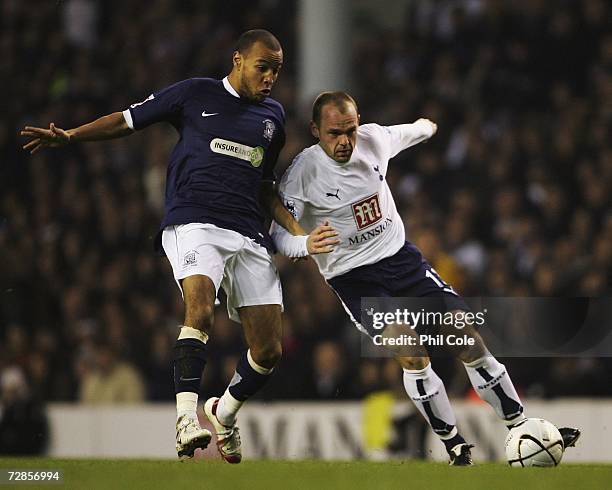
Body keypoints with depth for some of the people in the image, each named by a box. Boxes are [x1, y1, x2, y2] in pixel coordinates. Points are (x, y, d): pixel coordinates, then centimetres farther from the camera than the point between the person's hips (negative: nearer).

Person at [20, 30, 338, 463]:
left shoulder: (273, 115, 19)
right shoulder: (196, 94, 6)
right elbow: (129, 120, 8)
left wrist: (300, 235, 15)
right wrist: (70, 136, -6)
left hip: (250, 235, 5)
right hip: (194, 223, -5)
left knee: (269, 350, 1)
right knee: (200, 309, -32)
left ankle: (225, 412, 28)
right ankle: (187, 418, -38)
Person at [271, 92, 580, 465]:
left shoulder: (373, 139, -3)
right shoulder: (304, 172, -16)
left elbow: (407, 133, 20)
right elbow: (279, 231, -16)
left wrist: (427, 127, 41)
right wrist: (304, 245, -37)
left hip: (400, 255, 4)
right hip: (353, 276, -4)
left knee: (467, 334, -6)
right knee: (411, 349, -23)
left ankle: (520, 426, 4)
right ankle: (454, 444, -10)